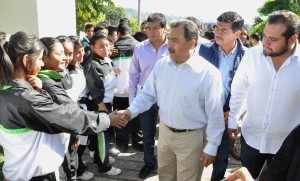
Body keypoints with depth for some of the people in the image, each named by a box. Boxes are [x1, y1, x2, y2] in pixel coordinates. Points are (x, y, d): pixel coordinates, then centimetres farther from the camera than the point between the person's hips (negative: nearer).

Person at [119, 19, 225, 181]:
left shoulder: (208, 72, -19)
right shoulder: (161, 65, -4)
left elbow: (214, 114, -15)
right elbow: (148, 94, 3)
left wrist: (211, 147, -11)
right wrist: (131, 111, -13)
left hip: (191, 137, -4)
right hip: (164, 132, 5)